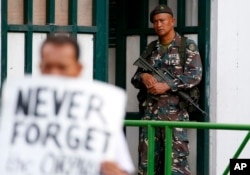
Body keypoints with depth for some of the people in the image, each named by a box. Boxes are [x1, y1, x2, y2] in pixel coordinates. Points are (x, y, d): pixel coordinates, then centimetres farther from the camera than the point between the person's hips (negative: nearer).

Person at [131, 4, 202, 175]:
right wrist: (143, 77, -6)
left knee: (176, 158, -12)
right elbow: (136, 78, 18)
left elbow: (195, 75, -9)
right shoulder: (150, 49, 17)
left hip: (174, 110, -5)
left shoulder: (187, 46, 2)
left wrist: (167, 86, -18)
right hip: (150, 110, 6)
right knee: (147, 157, 5)